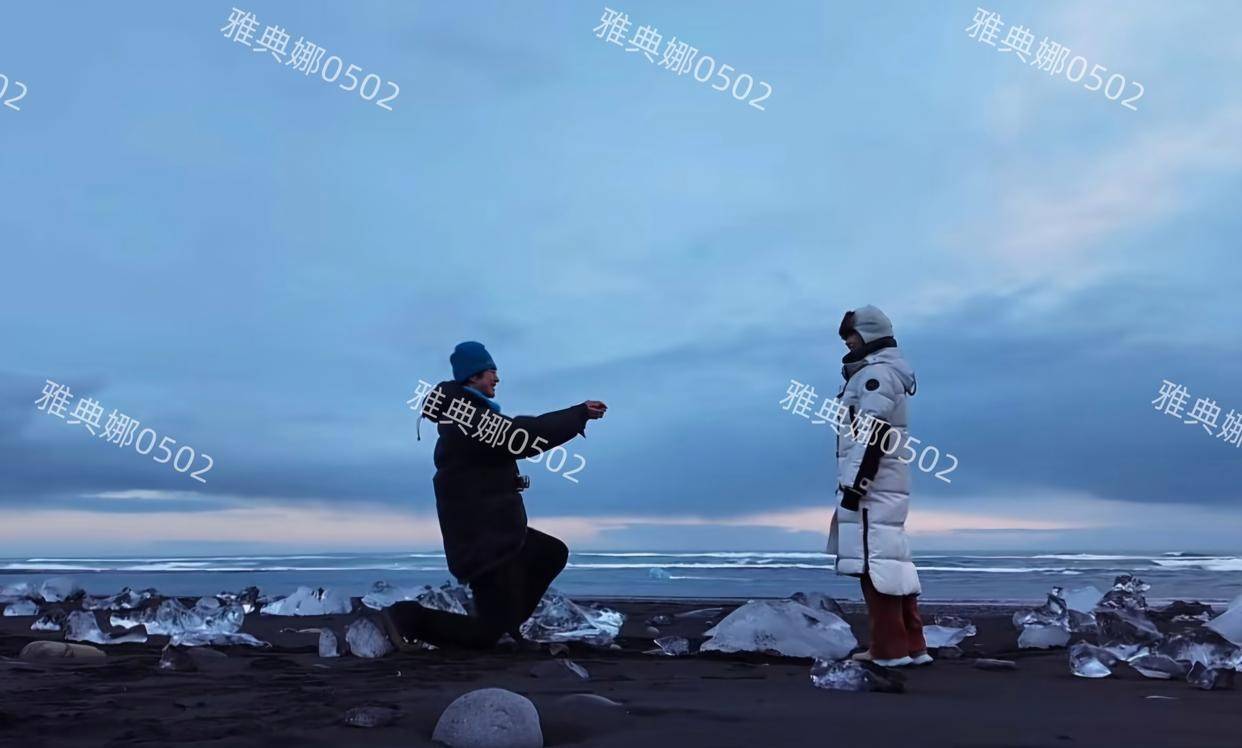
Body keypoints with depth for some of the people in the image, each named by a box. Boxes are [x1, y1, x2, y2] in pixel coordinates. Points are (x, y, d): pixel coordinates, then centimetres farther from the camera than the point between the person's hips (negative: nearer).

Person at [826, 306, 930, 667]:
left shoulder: (875, 372, -10)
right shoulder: (885, 374, 22)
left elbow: (873, 433, -19)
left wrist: (854, 484, -20)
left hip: (871, 484, -10)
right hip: (884, 485, 10)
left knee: (875, 560, -11)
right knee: (892, 559, 11)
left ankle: (890, 649, -11)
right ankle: (912, 646, 14)